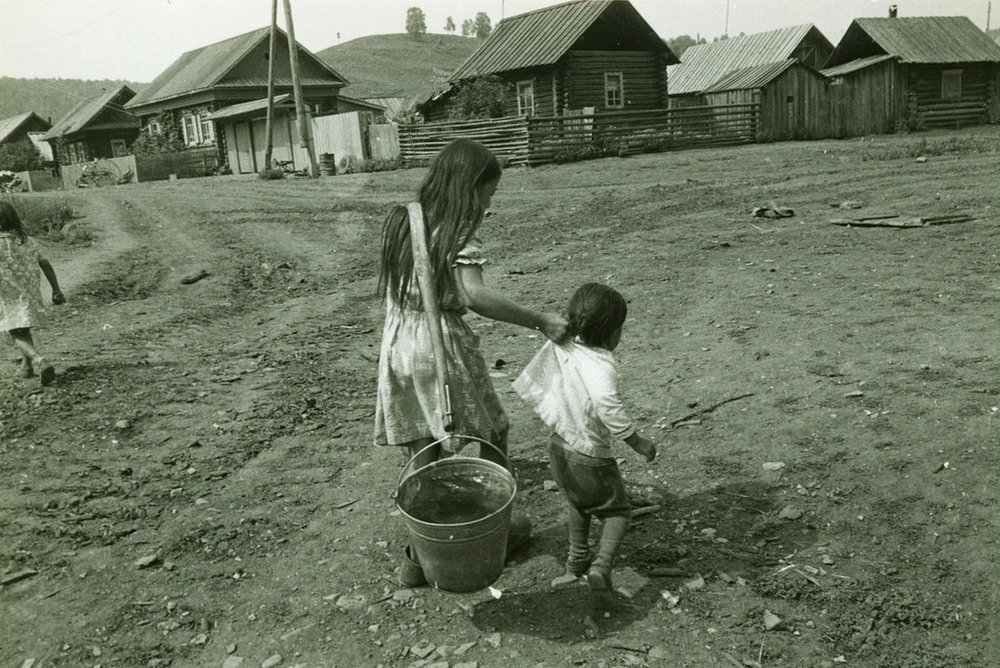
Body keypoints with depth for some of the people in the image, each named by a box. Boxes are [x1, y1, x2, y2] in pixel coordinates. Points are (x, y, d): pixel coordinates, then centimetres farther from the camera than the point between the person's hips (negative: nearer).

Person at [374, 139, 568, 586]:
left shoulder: (402, 221, 8)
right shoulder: (459, 232, -15)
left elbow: (392, 292, 11)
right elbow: (475, 295, -28)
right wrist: (540, 322, -24)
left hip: (398, 345, 7)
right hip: (442, 343, -7)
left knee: (423, 455, 16)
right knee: (487, 437, 16)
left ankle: (419, 556, 24)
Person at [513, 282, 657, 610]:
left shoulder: (561, 347, -8)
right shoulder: (601, 364, -28)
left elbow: (531, 384, 2)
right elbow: (607, 406, -44)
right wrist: (638, 442, -30)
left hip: (558, 444, 7)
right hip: (589, 456, -7)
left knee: (579, 502, 31)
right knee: (618, 510, 15)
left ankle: (577, 560, 46)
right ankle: (601, 567, -3)